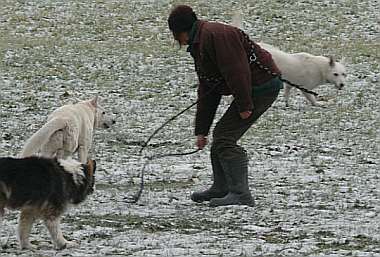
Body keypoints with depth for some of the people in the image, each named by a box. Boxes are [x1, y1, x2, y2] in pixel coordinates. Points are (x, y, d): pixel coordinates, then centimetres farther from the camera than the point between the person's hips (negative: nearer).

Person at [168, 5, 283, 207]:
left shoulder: (215, 35, -17)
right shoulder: (198, 45, 18)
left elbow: (236, 71, -25)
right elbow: (207, 92, 21)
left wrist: (244, 105, -23)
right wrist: (201, 131, 19)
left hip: (262, 86, -11)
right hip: (257, 88, 11)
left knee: (224, 137, -13)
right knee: (220, 135, 18)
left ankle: (241, 195, -14)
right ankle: (221, 189, 31)